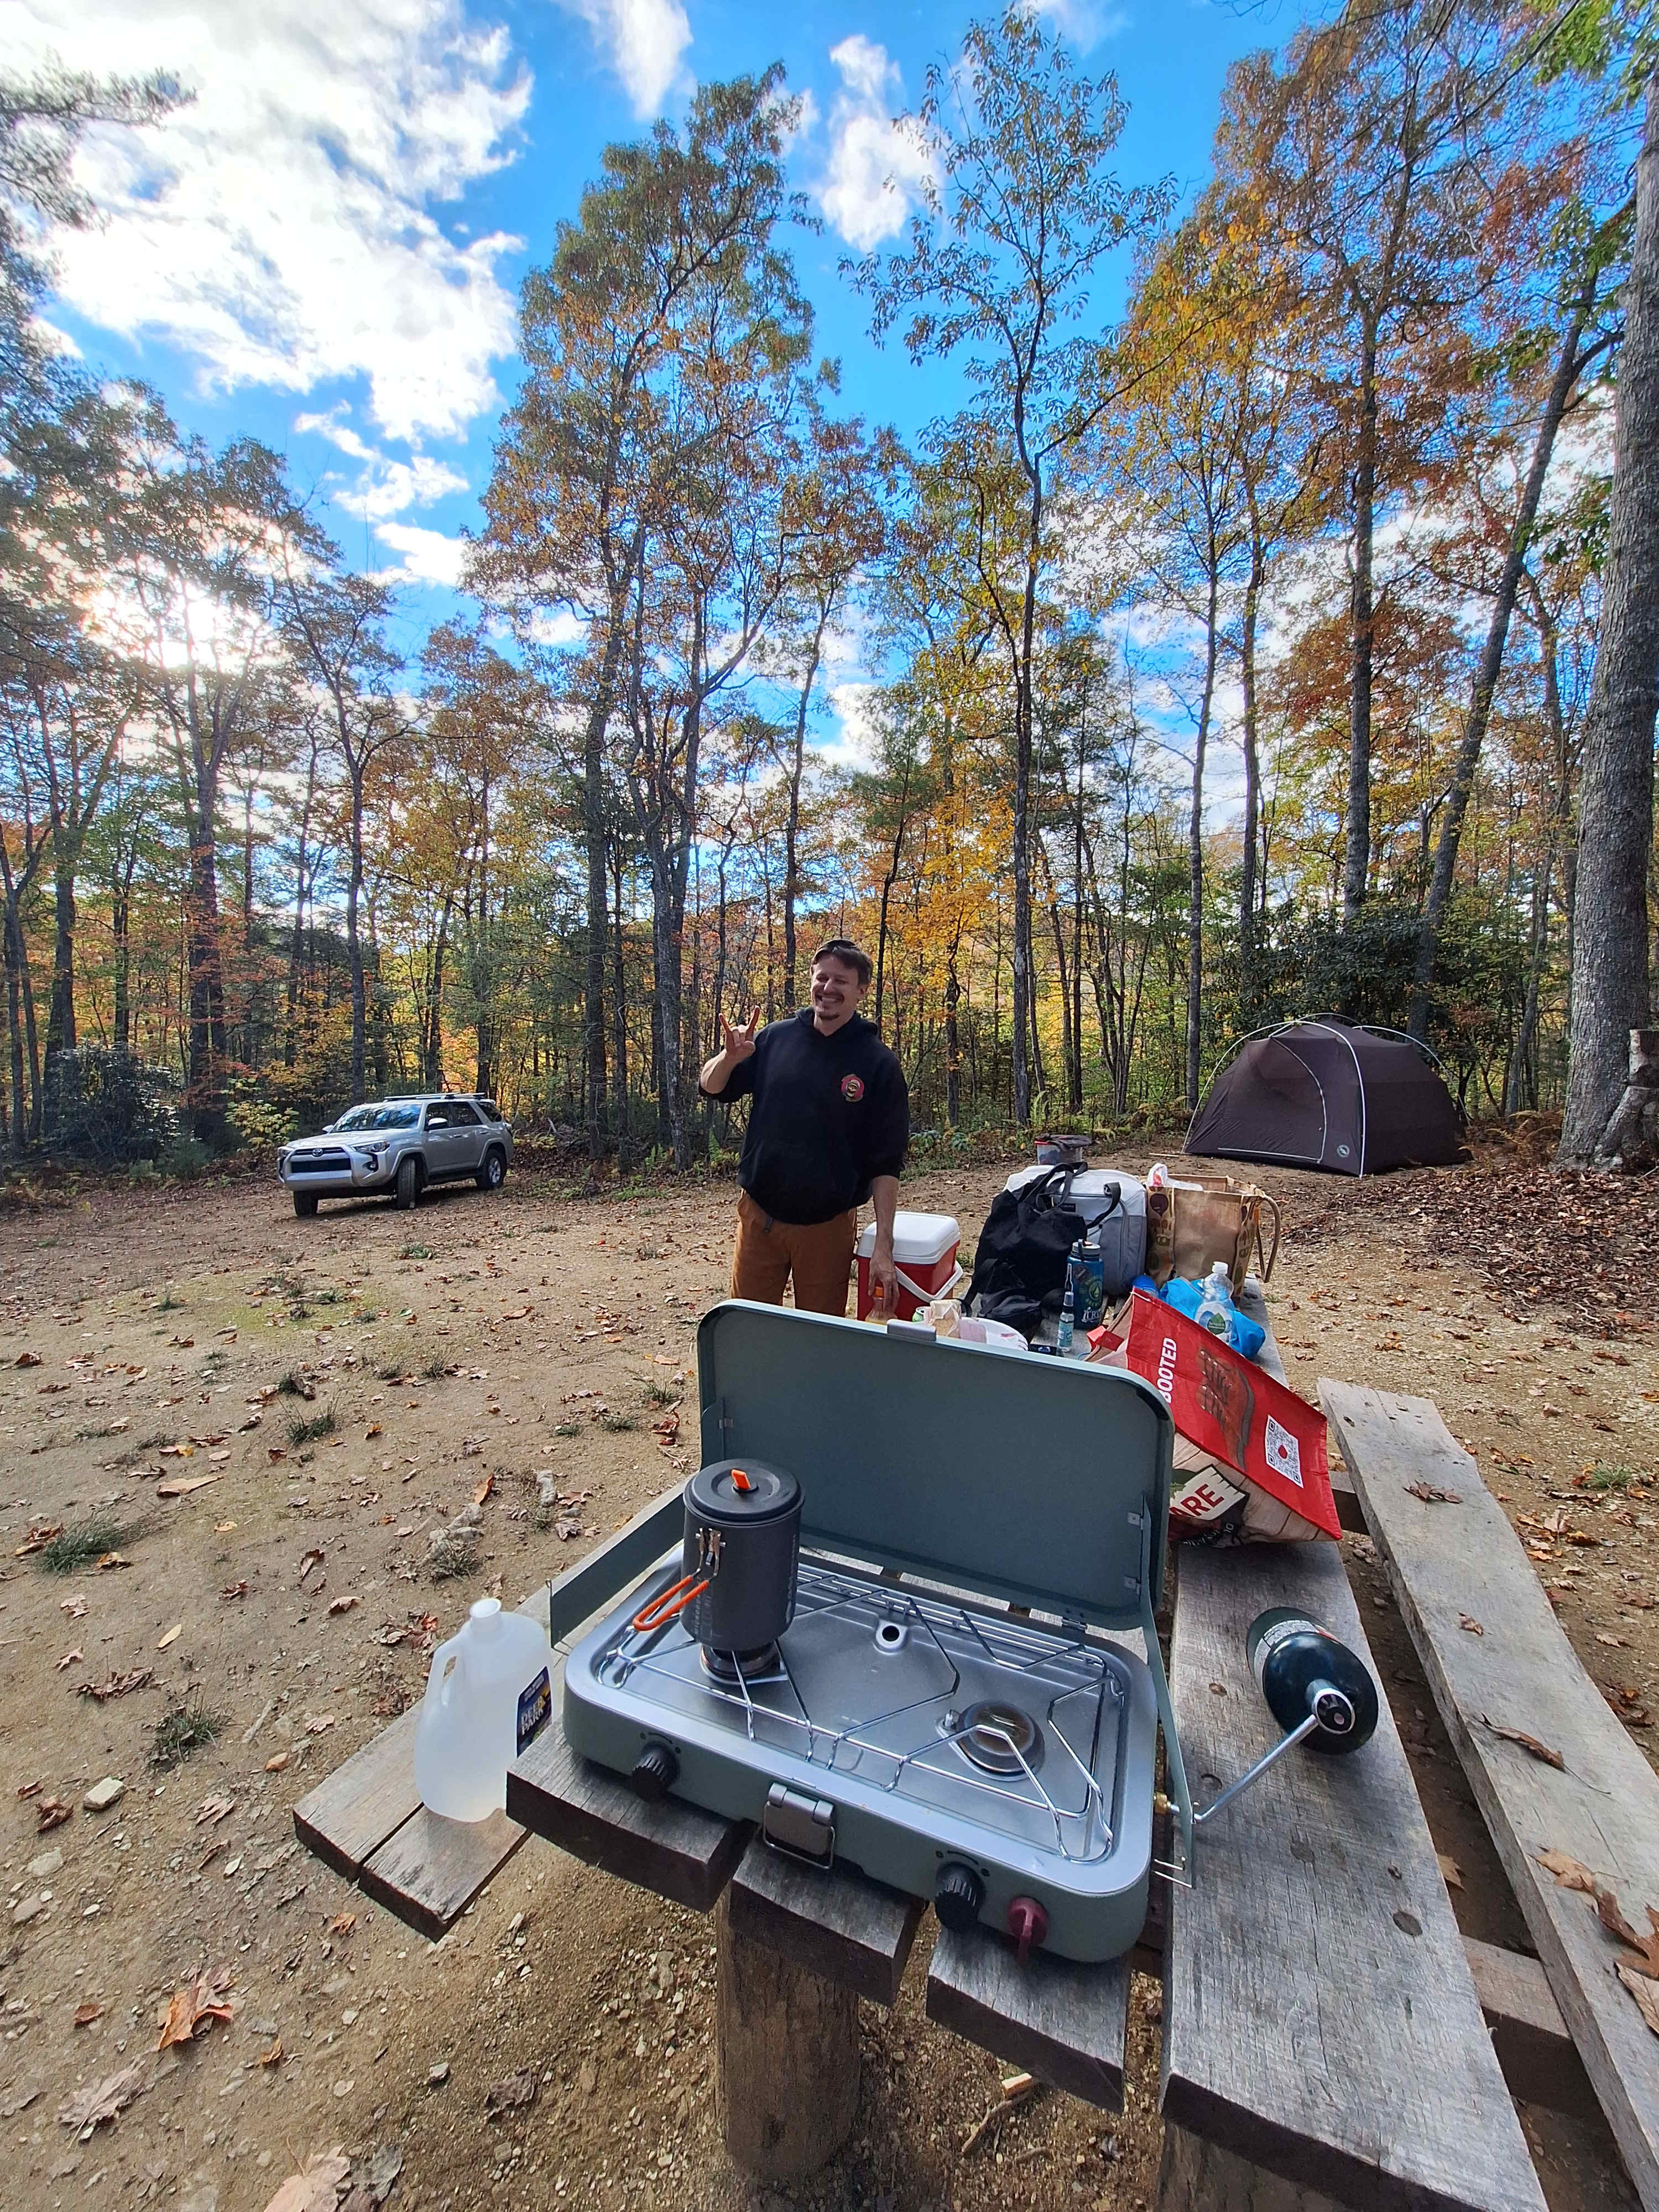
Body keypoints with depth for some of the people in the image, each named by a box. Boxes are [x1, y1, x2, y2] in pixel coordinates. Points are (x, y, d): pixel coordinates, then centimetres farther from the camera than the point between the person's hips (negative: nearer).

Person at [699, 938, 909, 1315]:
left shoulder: (878, 1064, -8)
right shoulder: (775, 1037, -1)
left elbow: (886, 1164, -8)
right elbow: (710, 1088, 6)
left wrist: (883, 1247, -13)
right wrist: (730, 1056, -17)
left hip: (828, 1225, -2)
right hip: (759, 1214, 2)